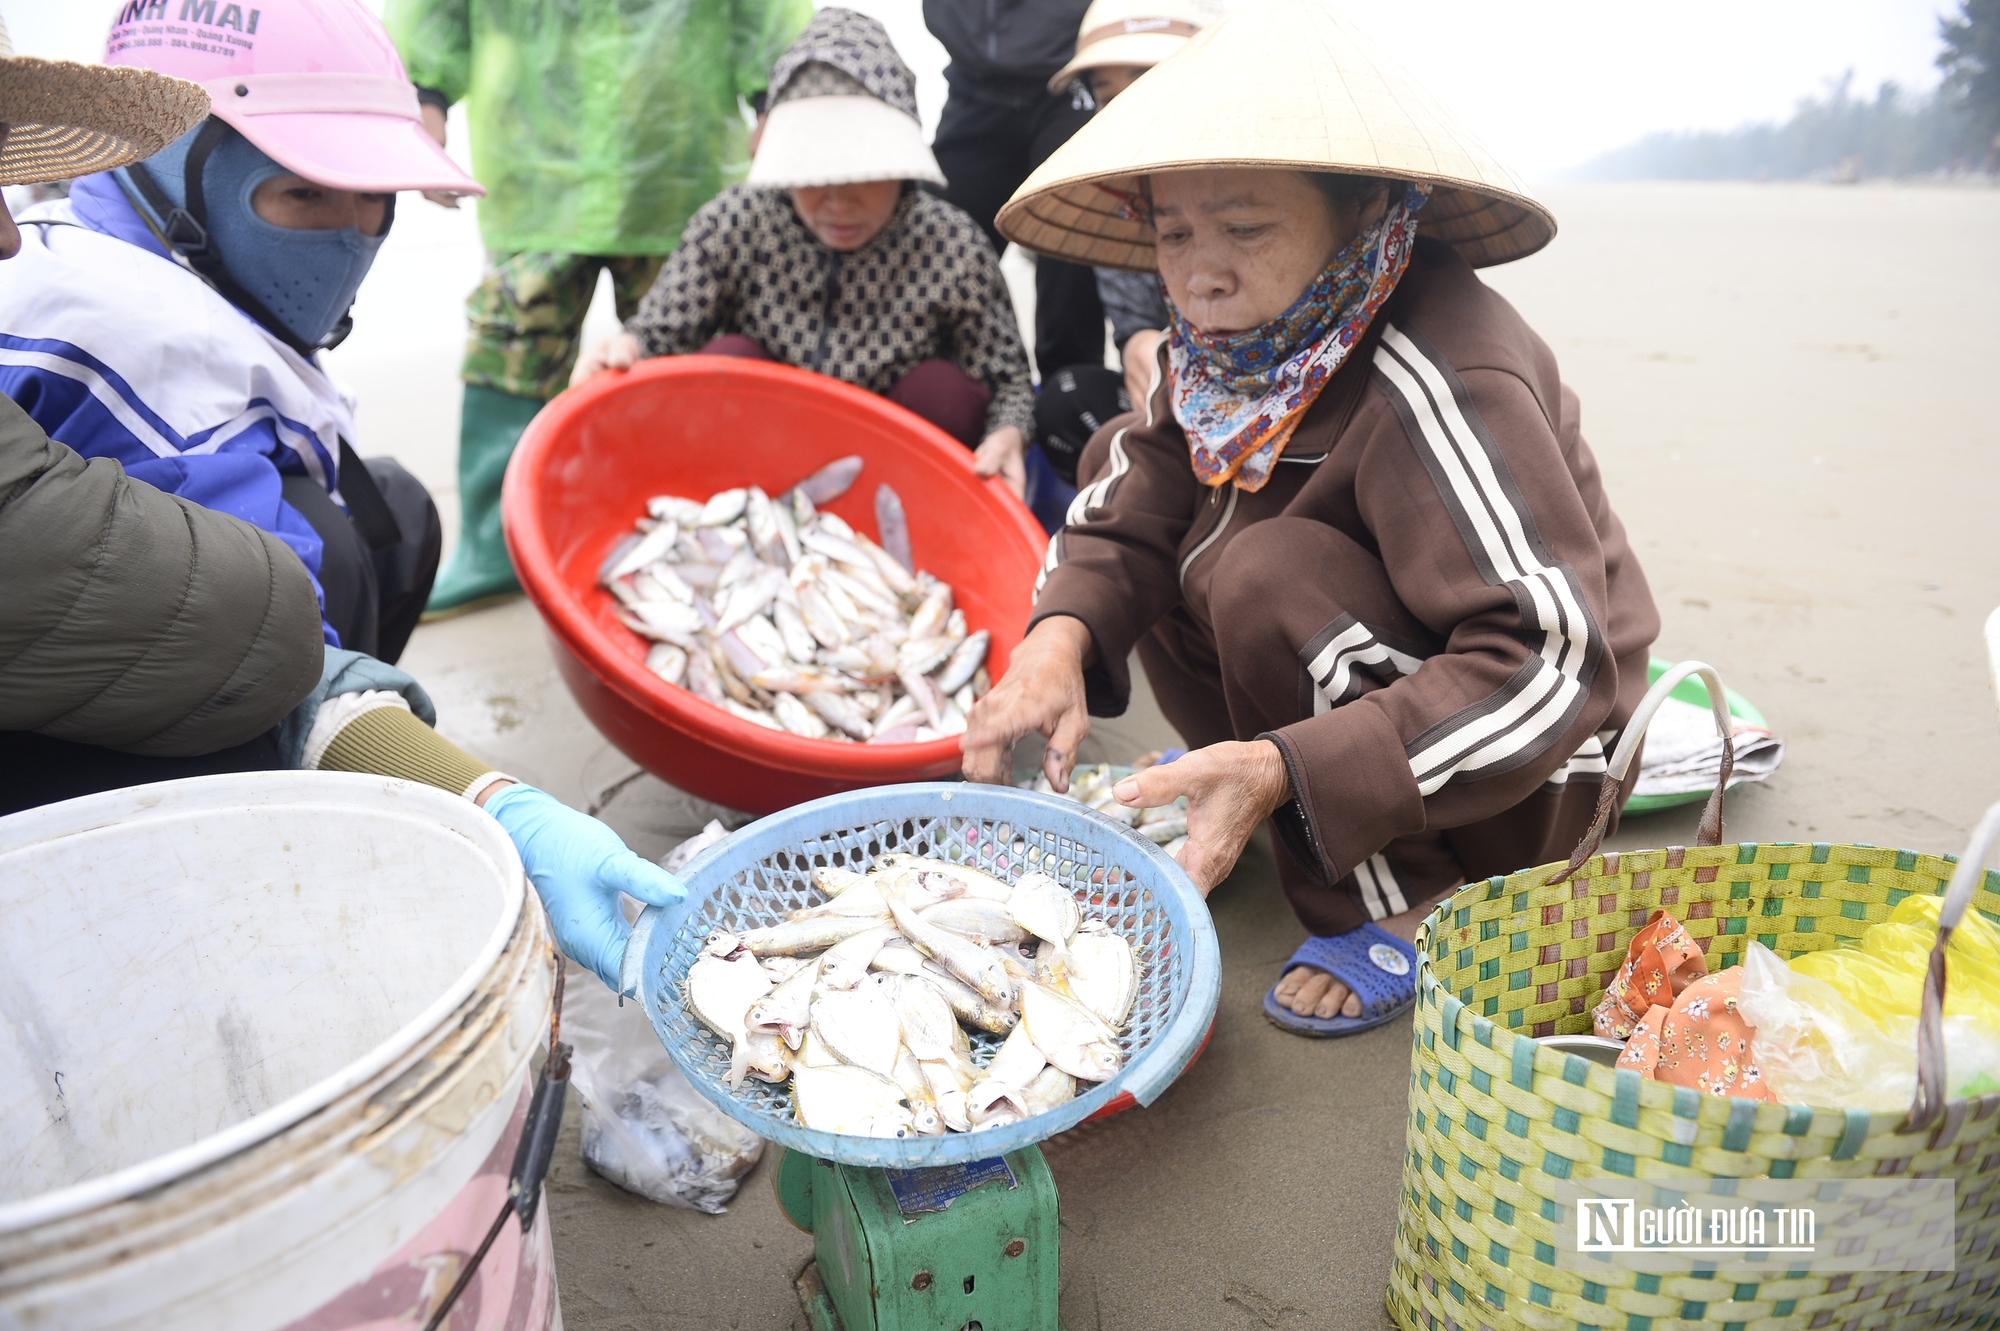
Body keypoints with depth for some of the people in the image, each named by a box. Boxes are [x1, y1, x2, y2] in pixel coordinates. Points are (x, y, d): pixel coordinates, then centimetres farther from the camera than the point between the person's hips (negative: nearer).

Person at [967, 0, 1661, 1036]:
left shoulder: (1432, 384, -32)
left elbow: (1546, 669, -36)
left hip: (1518, 781, -7)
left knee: (1270, 573, -31)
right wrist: (1058, 638, -26)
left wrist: (1281, 771, -42)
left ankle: (1415, 908, -13)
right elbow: (1129, 505, -5)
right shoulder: (1224, 339, -7)